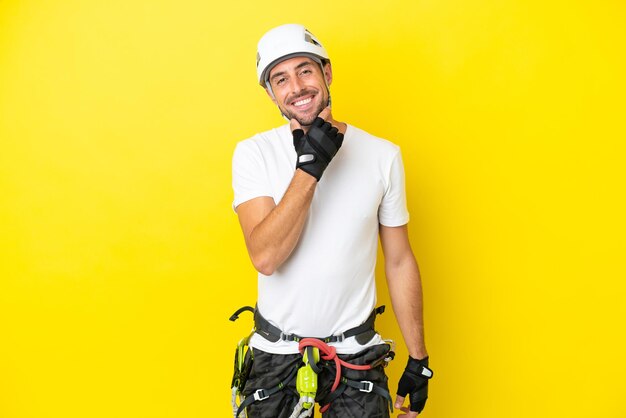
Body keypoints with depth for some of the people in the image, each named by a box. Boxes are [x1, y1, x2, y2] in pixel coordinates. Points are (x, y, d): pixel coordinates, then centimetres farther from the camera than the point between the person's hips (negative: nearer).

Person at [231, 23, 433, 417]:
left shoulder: (382, 155, -5)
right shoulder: (254, 153, -9)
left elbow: (400, 262, 1)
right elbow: (265, 257, -21)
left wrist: (419, 359, 3)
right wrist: (309, 167, -27)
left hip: (356, 352, 1)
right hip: (276, 353, 0)